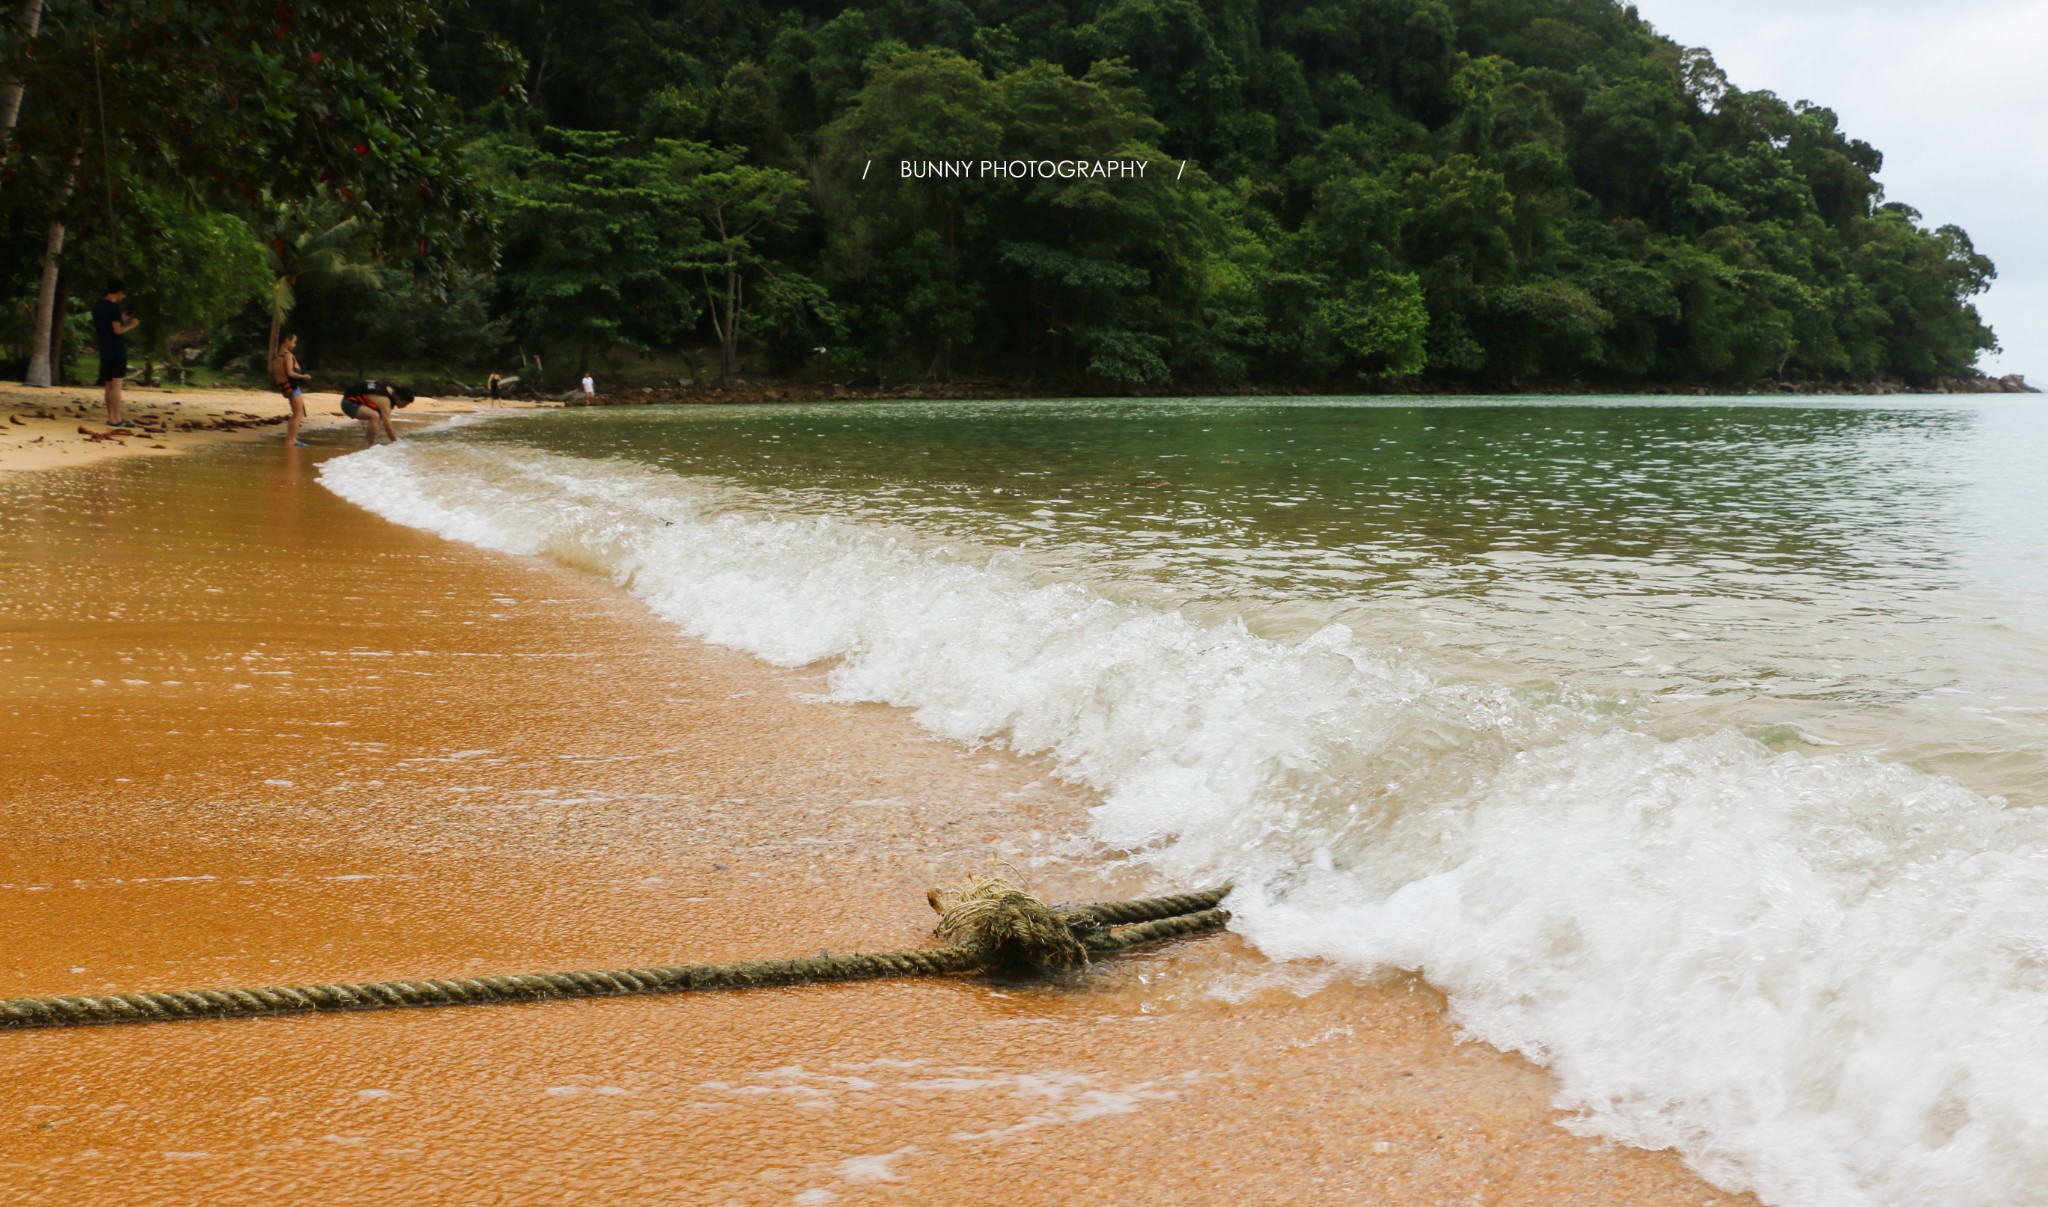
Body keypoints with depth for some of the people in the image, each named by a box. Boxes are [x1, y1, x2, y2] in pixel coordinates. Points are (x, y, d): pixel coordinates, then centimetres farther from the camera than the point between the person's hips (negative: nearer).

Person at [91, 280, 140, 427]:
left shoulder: (97, 306, 12)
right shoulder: (114, 307, -14)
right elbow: (117, 330, -20)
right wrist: (130, 325, -4)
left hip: (104, 351, 8)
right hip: (117, 351, -8)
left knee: (109, 385, 12)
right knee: (116, 385, -7)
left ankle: (111, 417, 13)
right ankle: (116, 419, -7)